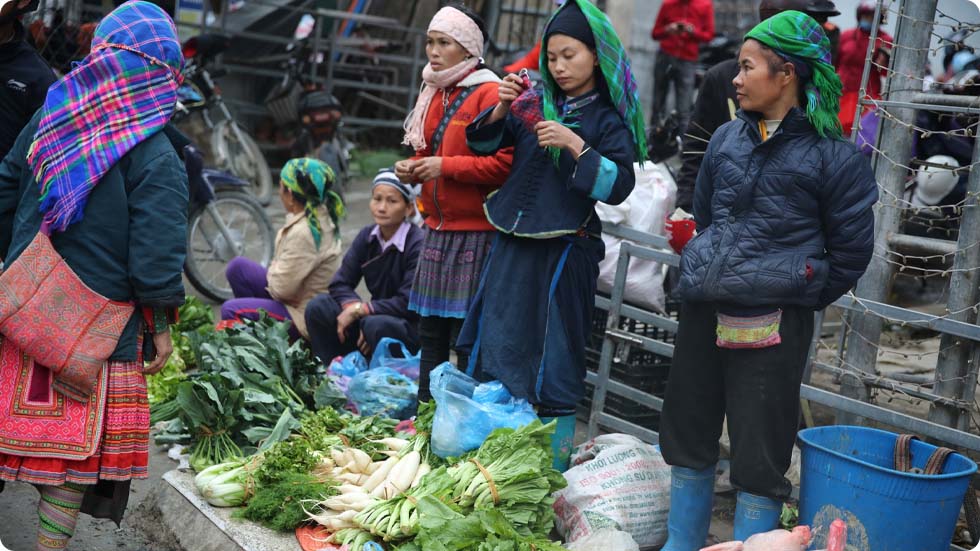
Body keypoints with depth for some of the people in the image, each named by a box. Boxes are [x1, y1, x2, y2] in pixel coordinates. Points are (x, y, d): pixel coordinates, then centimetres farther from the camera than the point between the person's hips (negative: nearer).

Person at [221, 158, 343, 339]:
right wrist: (275, 268, -7)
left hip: (303, 318, -10)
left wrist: (272, 270, -4)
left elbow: (282, 288, -23)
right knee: (237, 266, 9)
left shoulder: (303, 233, -30)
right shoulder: (322, 217, -1)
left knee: (230, 310, -10)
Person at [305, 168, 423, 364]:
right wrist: (353, 307, -21)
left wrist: (359, 310, -21)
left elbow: (408, 304, -23)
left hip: (413, 327, -6)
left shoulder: (418, 244, -17)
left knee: (376, 325, -37)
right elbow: (340, 284, 0)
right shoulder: (367, 237, 3)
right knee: (318, 307, -12)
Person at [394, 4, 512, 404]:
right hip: (437, 229, 8)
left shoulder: (489, 93, -11)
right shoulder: (435, 94, 15)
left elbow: (506, 163, -18)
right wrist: (412, 169, 6)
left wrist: (445, 166, -18)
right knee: (430, 331, 13)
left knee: (465, 338, -5)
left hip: (475, 232, -8)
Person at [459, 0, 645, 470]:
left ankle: (555, 462, 10)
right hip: (514, 242, 5)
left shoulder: (609, 119, -4)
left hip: (565, 250, -5)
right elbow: (483, 144, 10)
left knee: (555, 360, 1)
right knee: (497, 344, 9)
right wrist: (501, 109, -8)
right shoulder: (533, 102, 7)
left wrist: (576, 146, -23)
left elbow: (618, 186, -13)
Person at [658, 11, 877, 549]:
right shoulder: (727, 140, 8)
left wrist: (803, 298, 2)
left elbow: (851, 249, -2)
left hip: (773, 323, -6)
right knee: (688, 431, 15)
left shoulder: (833, 155, -8)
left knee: (759, 452, 1)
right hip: (704, 311, 6)